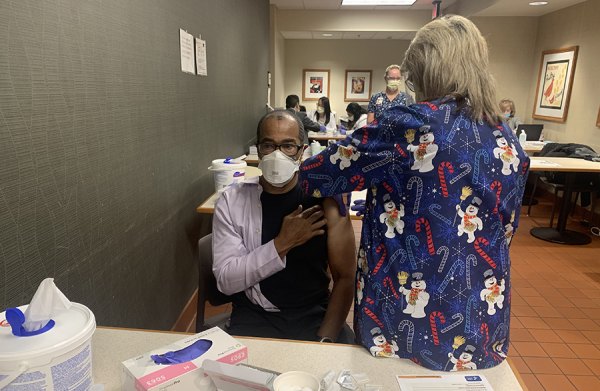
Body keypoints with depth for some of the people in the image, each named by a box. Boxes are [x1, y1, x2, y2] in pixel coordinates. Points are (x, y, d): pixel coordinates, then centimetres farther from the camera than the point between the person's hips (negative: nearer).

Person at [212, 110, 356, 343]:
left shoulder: (322, 196, -6)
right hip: (254, 316, 1)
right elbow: (226, 280, -9)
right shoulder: (232, 201, -4)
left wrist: (325, 338, -19)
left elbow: (345, 276, -8)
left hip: (314, 315, 0)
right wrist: (282, 243, -19)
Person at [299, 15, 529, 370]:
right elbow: (505, 228, 11)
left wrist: (302, 172, 11)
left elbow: (317, 175, -12)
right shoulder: (509, 143, -1)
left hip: (407, 325, -5)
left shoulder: (412, 125, -20)